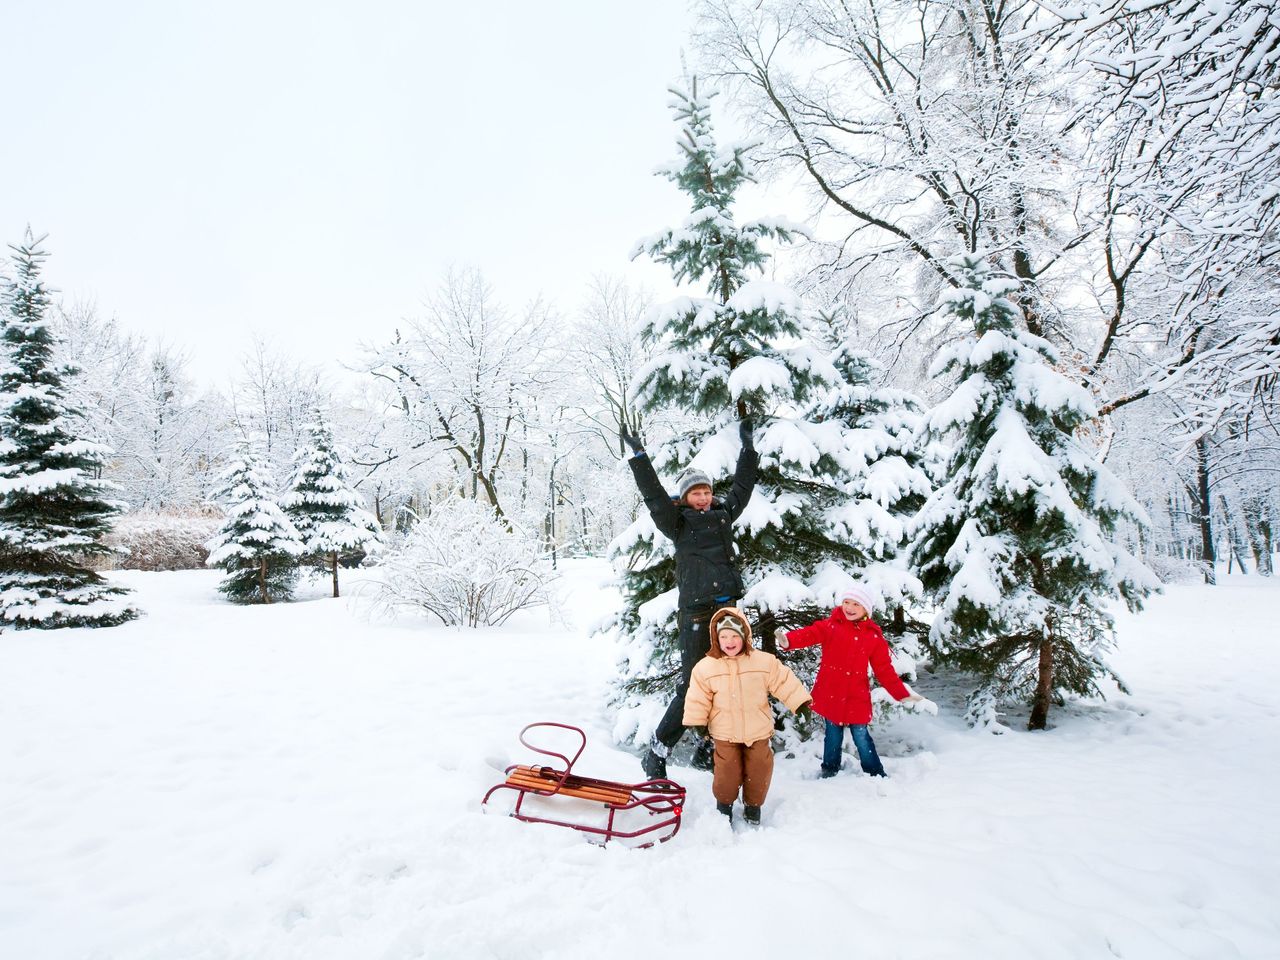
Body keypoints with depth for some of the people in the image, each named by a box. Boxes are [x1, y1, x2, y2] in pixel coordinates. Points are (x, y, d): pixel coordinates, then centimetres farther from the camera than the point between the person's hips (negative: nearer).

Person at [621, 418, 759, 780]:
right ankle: (656, 754, 4)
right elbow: (654, 495, -14)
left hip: (727, 610, 6)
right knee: (692, 688, -9)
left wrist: (748, 447, 27)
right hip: (696, 613, -6)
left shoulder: (723, 515, 14)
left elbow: (742, 485, 23)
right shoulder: (678, 523, -1)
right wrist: (639, 456, -18)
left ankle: (709, 750, 24)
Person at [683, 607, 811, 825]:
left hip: (757, 732, 1)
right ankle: (724, 803, 30)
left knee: (758, 771, 9)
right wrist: (697, 721, -6)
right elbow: (698, 697, -4)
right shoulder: (706, 667, -9)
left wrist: (799, 701, -11)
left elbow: (785, 682, -5)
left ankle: (753, 805, 33)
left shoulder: (764, 662, -9)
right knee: (727, 771, 3)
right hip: (725, 733, -1)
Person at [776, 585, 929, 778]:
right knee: (833, 735, 12)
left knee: (861, 737, 5)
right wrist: (788, 640, -42)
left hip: (857, 697, 0)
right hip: (830, 694, 0)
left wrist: (903, 694, 0)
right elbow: (811, 633, -22)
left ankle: (876, 775, 24)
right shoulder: (831, 625, -4)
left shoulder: (874, 636, 0)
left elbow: (884, 669, 4)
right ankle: (829, 771, 32)